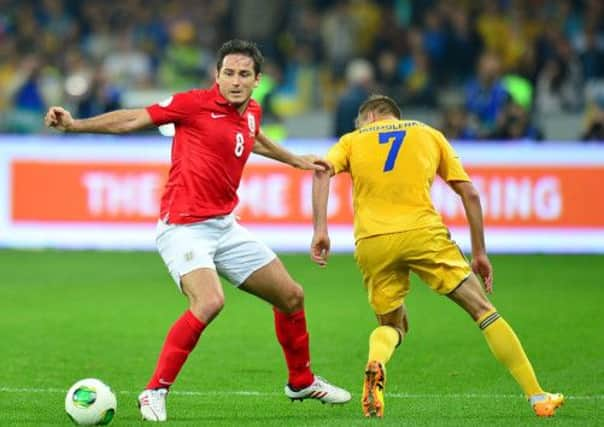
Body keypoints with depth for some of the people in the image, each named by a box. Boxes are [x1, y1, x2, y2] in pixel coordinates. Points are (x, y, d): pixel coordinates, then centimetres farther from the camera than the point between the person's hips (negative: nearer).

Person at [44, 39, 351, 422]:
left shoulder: (252, 113, 9)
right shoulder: (195, 103, -11)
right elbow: (132, 119, -8)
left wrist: (295, 160, 47)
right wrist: (74, 125, -15)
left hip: (225, 226, 8)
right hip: (184, 228, -8)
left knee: (291, 296, 13)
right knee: (210, 301, -31)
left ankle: (301, 382, 36)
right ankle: (155, 391, -20)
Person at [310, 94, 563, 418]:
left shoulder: (352, 140, 22)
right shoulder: (429, 135, 24)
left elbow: (323, 172, -1)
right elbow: (469, 193, 16)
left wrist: (320, 230, -8)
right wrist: (479, 253, 19)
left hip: (371, 243, 1)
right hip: (422, 232, -1)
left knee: (391, 324, 21)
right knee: (483, 310, 8)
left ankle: (375, 364, -15)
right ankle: (537, 397, 2)